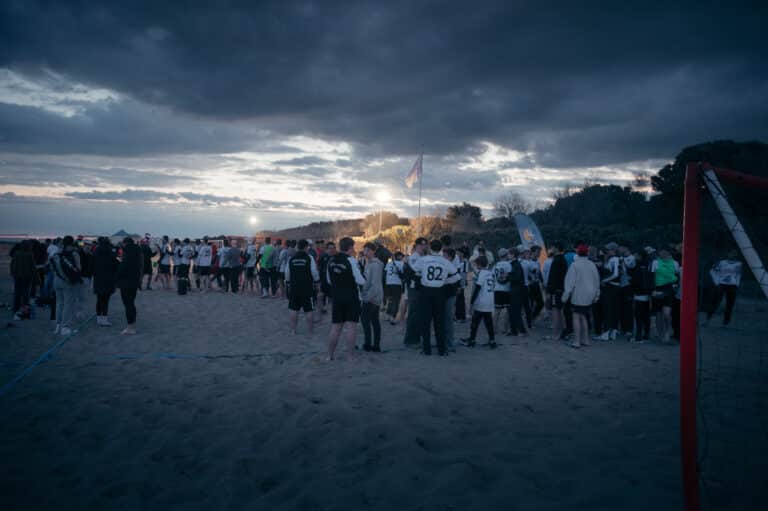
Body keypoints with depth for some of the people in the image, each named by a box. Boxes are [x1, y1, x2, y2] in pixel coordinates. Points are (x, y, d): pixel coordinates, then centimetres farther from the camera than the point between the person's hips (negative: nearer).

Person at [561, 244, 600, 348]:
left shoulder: (575, 265, -11)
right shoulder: (592, 265, 5)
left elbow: (570, 281, -12)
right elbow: (597, 280, 12)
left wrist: (566, 295, -7)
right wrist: (596, 295, 21)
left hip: (578, 295, -6)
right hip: (589, 296, 6)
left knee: (576, 317, -3)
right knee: (583, 317, 17)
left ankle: (576, 341, -6)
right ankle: (585, 339, 20)